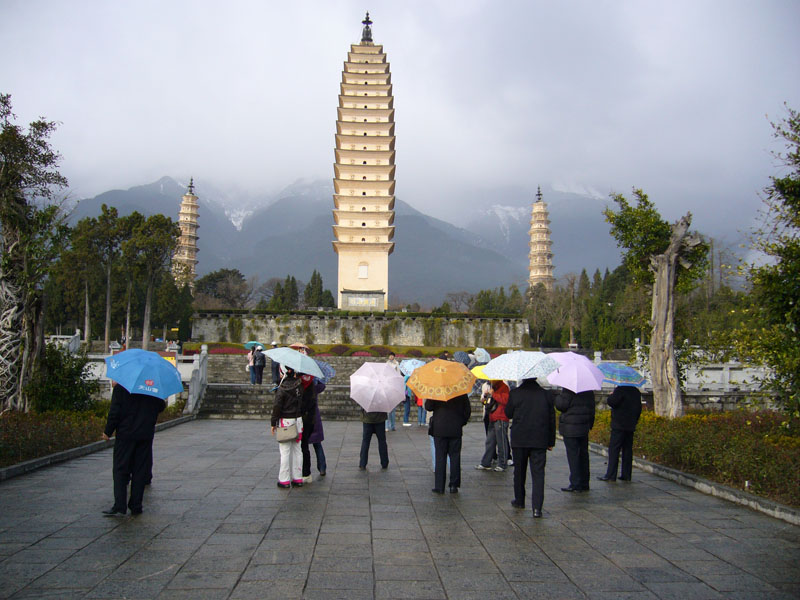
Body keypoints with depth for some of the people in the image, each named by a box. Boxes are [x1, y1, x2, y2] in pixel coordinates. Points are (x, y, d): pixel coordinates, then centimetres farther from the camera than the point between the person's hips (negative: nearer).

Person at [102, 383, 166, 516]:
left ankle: (119, 506, -3)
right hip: (146, 435, 3)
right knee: (140, 471, 8)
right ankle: (136, 506, 10)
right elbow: (161, 406, 9)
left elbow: (115, 412, -11)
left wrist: (107, 432, -1)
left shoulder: (120, 387, -8)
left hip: (125, 434, -3)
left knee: (120, 470, 4)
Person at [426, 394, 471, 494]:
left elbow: (428, 406, -5)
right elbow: (467, 410, 3)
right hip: (456, 429, 2)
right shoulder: (461, 392, -2)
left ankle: (439, 486, 4)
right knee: (455, 457, 8)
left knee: (440, 457, 4)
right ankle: (454, 486, 9)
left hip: (439, 429, -1)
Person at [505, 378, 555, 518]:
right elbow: (552, 419, 5)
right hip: (540, 441, 0)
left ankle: (519, 501, 30)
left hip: (519, 439, 0)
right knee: (538, 474, -1)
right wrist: (551, 442, 13)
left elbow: (508, 414, 5)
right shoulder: (546, 394, 0)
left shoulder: (515, 393, -6)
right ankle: (537, 508, -10)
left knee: (519, 471, 16)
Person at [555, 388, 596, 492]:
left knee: (573, 455, -3)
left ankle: (576, 484, -2)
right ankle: (584, 483, 18)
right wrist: (590, 423, 22)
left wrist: (557, 397, 3)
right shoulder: (589, 390, 9)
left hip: (570, 427, -7)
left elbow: (561, 405, -17)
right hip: (584, 427, 8)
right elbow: (592, 407, 14)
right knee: (583, 454, 12)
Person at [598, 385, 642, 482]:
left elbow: (611, 402, -20)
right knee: (627, 449, 10)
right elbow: (639, 408, 17)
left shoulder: (620, 389, -14)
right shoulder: (636, 391, 12)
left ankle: (611, 475, -8)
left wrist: (611, 395, 0)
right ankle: (626, 475, 12)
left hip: (619, 425, -8)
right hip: (631, 426, 8)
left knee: (614, 449, -6)